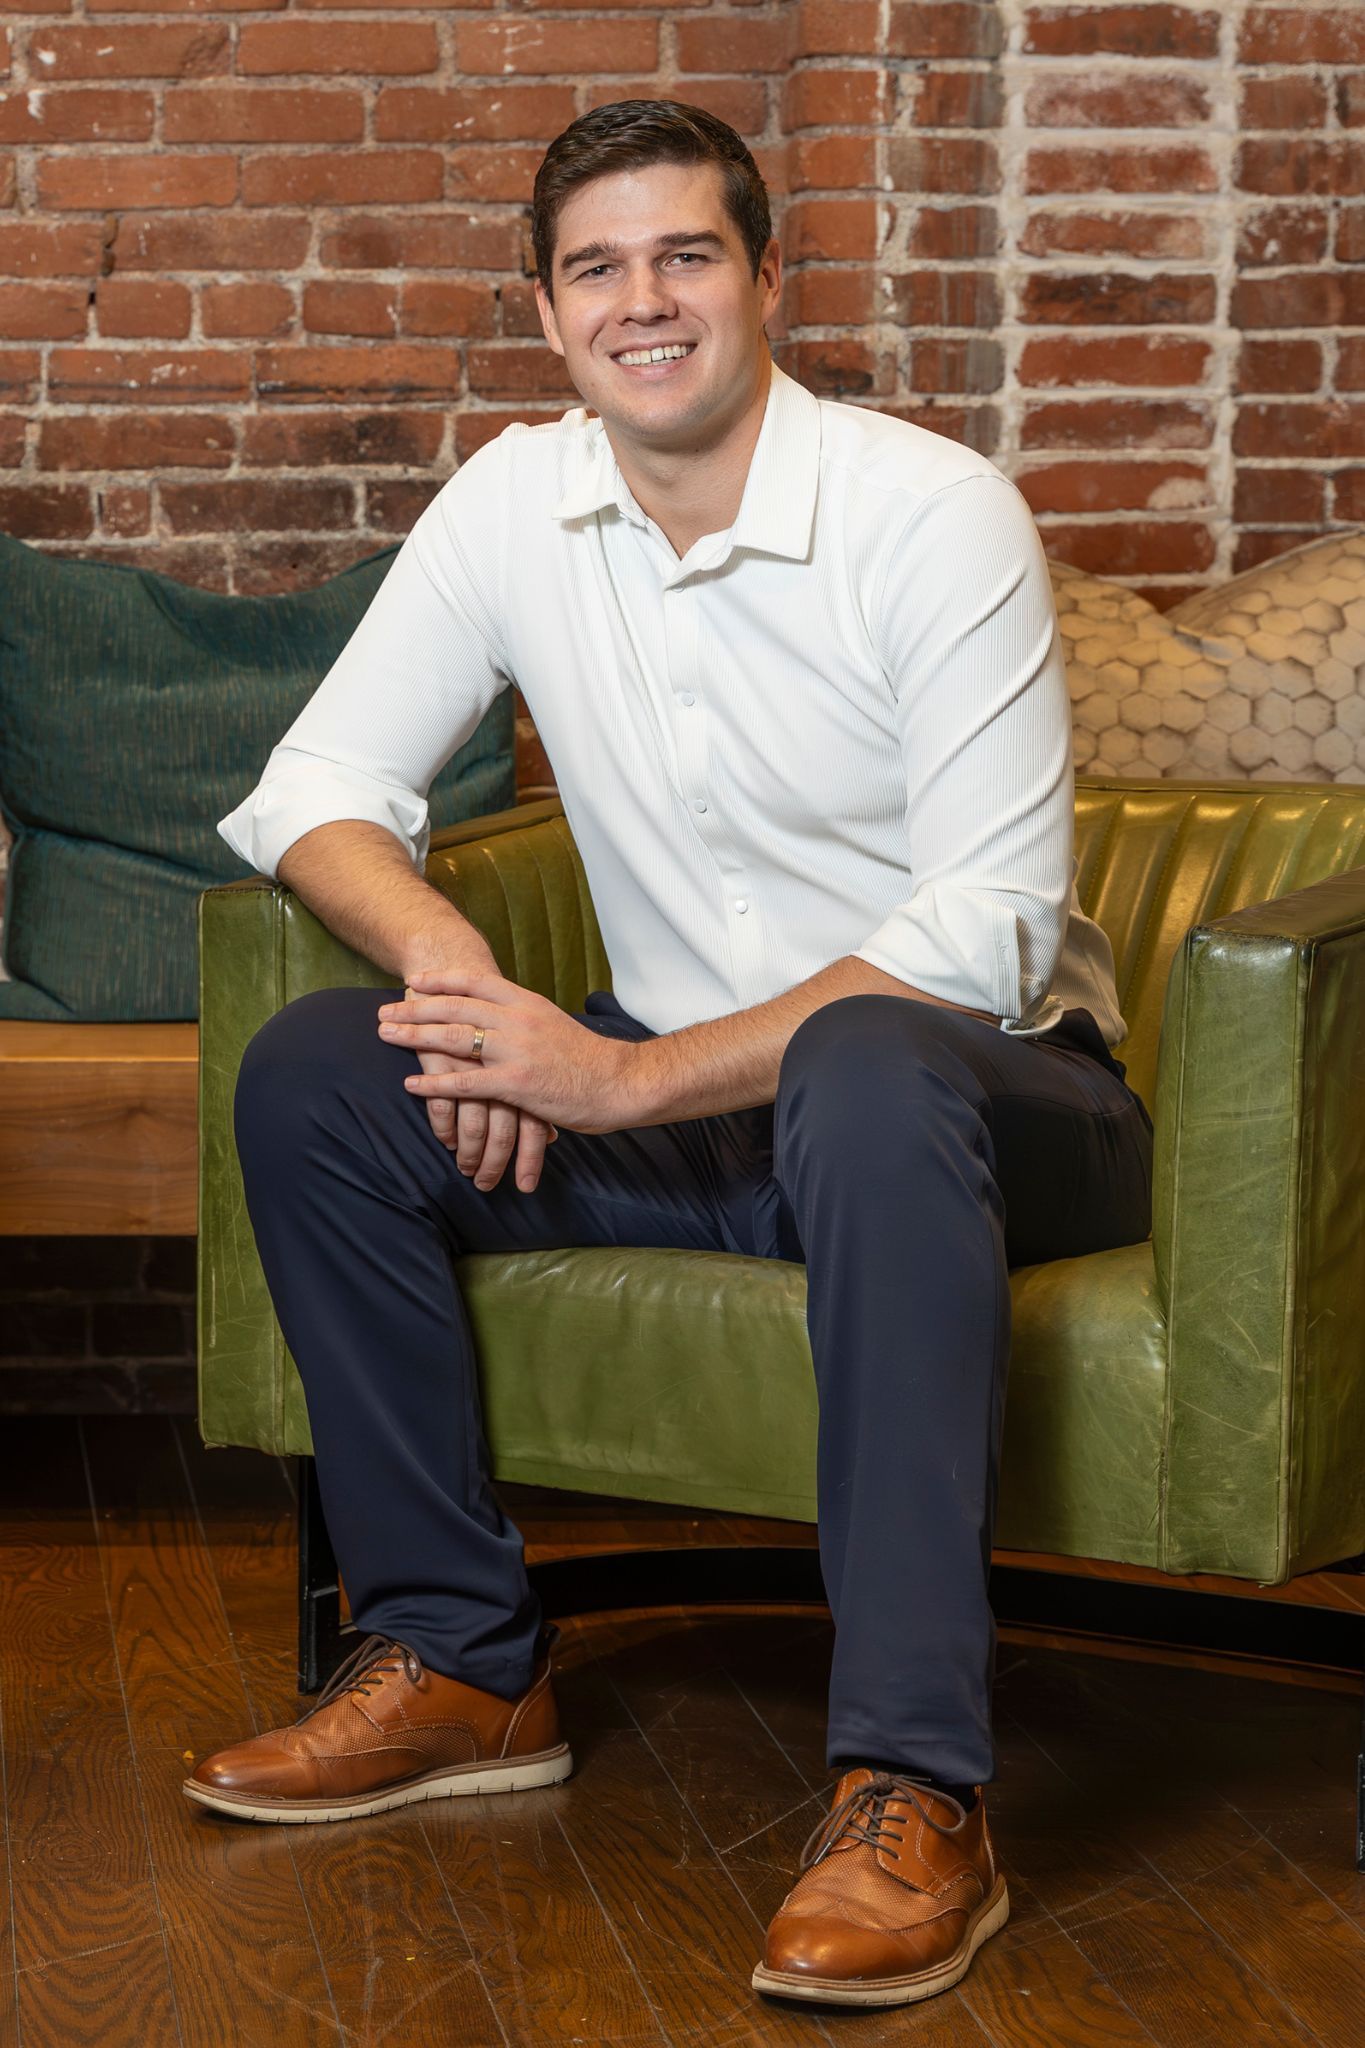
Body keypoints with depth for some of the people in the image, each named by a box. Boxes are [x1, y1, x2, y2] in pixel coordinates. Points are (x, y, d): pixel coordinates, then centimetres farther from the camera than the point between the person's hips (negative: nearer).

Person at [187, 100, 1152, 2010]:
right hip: (681, 1097, 6)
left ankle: (915, 1792, -41)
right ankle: (462, 1667, -4)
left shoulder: (936, 512, -17)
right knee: (311, 1079, -13)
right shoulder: (515, 504, 0)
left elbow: (986, 938, -22)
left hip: (986, 1093, -5)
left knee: (867, 1074, -40)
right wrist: (444, 956, -21)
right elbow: (319, 785, 2)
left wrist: (630, 1079, -28)